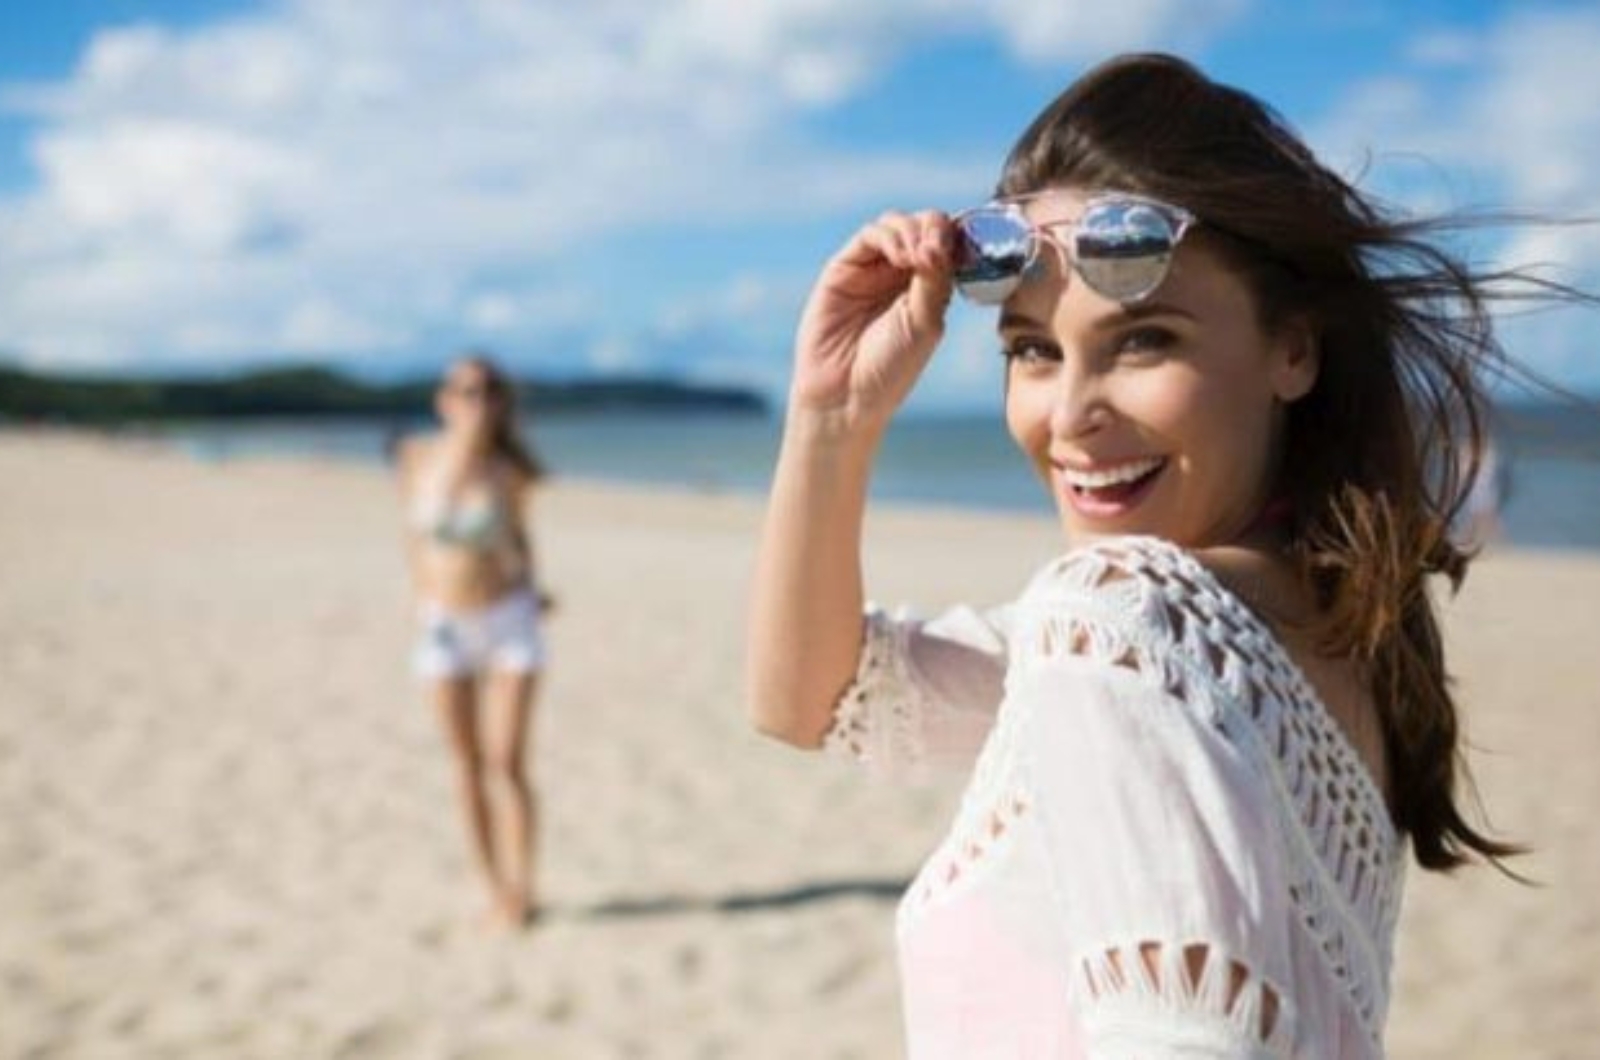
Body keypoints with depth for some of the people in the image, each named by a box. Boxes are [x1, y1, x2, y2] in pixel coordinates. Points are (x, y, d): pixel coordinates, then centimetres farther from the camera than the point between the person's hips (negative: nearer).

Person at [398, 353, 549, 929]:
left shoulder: (509, 471, -11)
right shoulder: (418, 456, -7)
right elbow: (415, 531, 7)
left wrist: (528, 590, 1)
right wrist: (424, 598, 4)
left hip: (509, 622, -2)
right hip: (445, 626, 2)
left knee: (507, 762, -6)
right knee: (468, 763, 8)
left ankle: (522, 889, 7)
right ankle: (495, 886, 20)